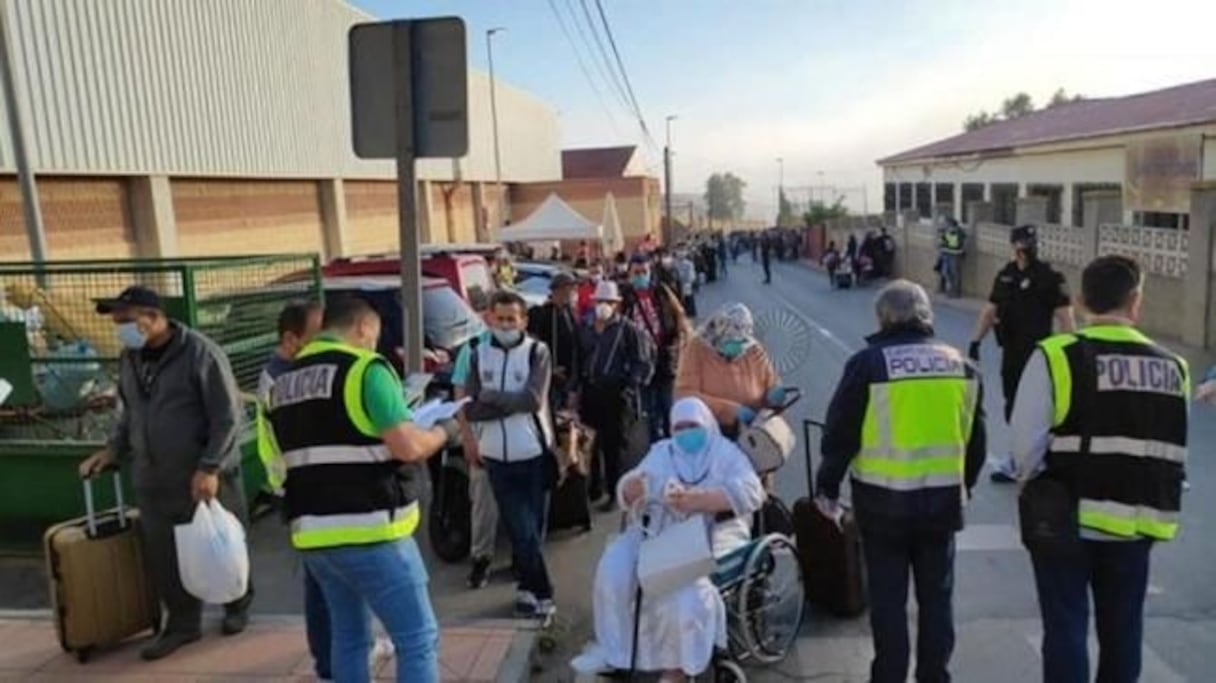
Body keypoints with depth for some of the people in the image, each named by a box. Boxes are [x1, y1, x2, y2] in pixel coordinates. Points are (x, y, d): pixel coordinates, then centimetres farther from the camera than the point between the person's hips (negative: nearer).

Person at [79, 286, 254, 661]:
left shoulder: (201, 353, -15)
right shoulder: (129, 359, 7)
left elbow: (228, 418, -16)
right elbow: (129, 413, 20)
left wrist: (209, 468, -20)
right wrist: (113, 449, 4)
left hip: (204, 477, -5)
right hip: (152, 479, 6)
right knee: (161, 556, 8)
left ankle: (238, 606, 32)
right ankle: (183, 623, 26)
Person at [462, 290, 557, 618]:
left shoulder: (537, 351, -4)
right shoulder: (479, 354, 5)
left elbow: (533, 400, -16)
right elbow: (471, 405, 0)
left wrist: (490, 398, -10)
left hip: (533, 452, -1)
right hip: (496, 454, 2)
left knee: (530, 526, 11)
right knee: (521, 529, 2)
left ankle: (528, 588, 27)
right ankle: (541, 593, 11)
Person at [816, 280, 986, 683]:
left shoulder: (868, 363, -10)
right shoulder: (961, 364, 4)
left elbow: (840, 434, -8)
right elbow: (976, 437, 12)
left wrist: (827, 488, 3)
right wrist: (965, 484, 26)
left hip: (884, 500, -4)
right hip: (943, 498, 4)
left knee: (888, 599, 9)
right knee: (936, 596, 17)